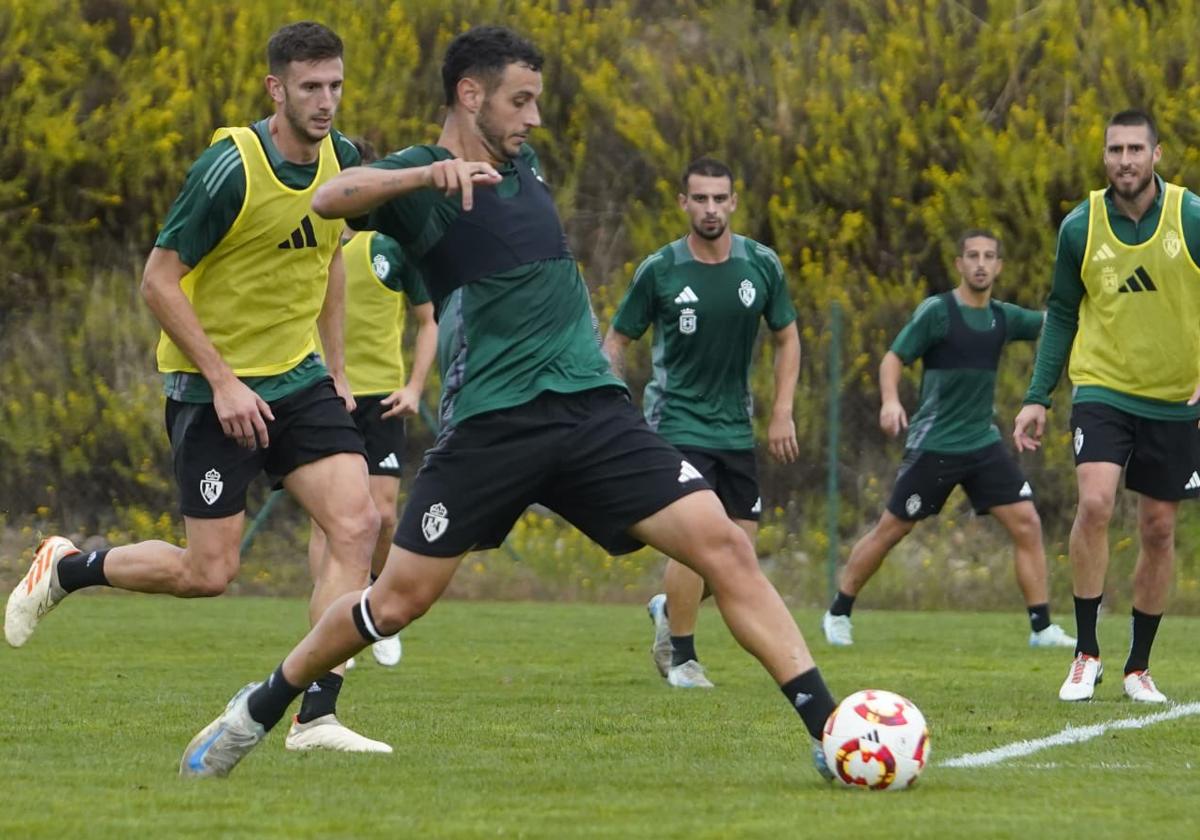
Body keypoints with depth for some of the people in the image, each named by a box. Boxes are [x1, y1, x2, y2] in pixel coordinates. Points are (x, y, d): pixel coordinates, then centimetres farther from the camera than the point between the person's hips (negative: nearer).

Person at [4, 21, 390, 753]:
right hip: (214, 385, -6)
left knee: (357, 524, -12)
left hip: (298, 378, 6)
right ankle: (66, 569, 22)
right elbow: (159, 280, -16)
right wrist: (223, 381, -20)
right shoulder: (231, 167, -20)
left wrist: (336, 368, 15)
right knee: (208, 573, -5)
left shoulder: (341, 159, 1)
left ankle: (317, 715, -9)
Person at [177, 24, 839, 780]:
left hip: (593, 408, 5)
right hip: (492, 425, -5)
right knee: (399, 600, -1)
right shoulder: (424, 179, -4)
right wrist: (428, 174, -41)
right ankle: (256, 713, 23)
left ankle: (827, 727, -12)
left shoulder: (525, 164, 16)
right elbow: (330, 199, -27)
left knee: (723, 546, -11)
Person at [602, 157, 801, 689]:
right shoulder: (659, 270, -9)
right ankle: (683, 659, -2)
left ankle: (668, 610, 33)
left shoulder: (762, 265, -2)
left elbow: (787, 339, 10)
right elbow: (617, 341, 2)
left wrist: (782, 415, 2)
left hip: (735, 426, 4)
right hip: (677, 421, -4)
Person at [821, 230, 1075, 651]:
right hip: (933, 445, -5)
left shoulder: (1003, 318, 8)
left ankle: (1042, 627, -3)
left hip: (984, 443, 5)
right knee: (890, 529, 1)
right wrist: (890, 400, -28)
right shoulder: (936, 312, -9)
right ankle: (838, 613, 17)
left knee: (1026, 523, -7)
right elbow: (894, 358, -10)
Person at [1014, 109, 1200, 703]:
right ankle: (1086, 655, -10)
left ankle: (1138, 667, 22)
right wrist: (1038, 397, 2)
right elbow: (1061, 315, 7)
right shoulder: (1081, 227, -4)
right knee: (1095, 503, -21)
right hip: (1102, 388, 0)